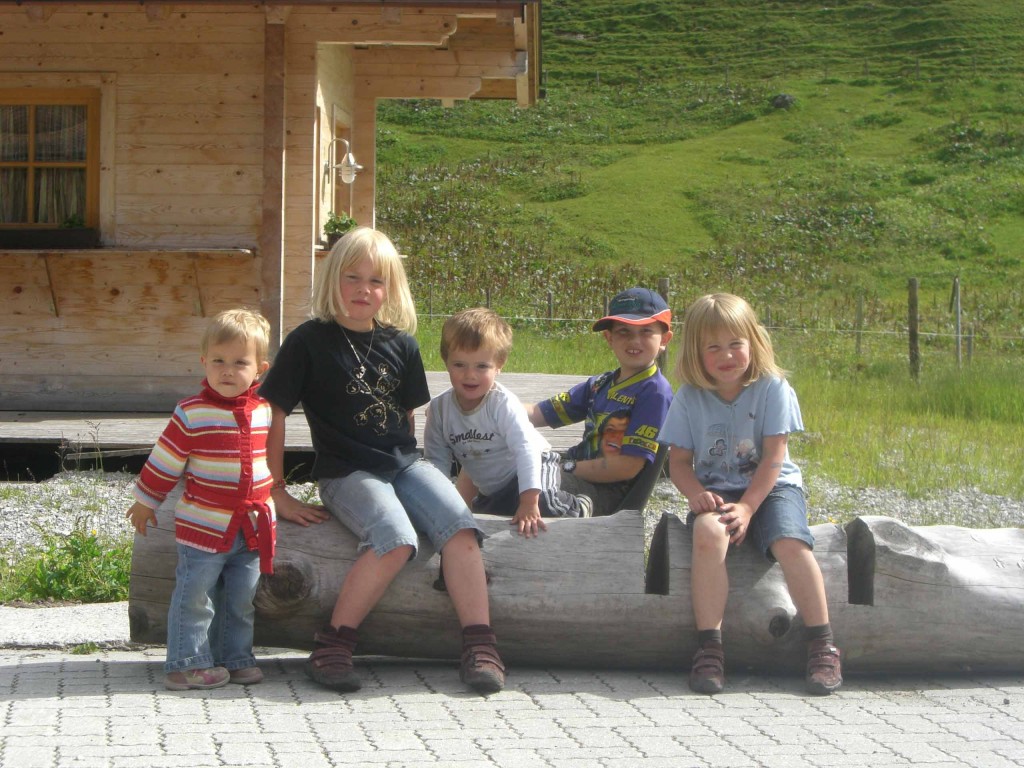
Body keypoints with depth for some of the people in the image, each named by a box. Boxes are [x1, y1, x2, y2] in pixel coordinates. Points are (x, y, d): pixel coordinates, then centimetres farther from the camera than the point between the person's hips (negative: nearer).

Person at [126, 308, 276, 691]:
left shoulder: (264, 411, 4)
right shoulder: (192, 414, -10)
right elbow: (164, 462, -2)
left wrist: (273, 496, 29)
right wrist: (145, 502, 5)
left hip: (253, 527, 4)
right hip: (203, 526, -4)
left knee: (241, 599, 12)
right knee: (195, 598, -2)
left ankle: (236, 659, 22)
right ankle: (188, 663, 6)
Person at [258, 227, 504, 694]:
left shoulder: (400, 345, 9)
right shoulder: (310, 341, -5)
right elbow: (271, 415, -5)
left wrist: (408, 462, 12)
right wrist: (278, 495, -6)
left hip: (403, 463, 5)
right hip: (346, 473, -5)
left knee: (459, 526, -22)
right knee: (396, 539, -32)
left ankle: (479, 645, -21)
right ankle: (333, 645, -21)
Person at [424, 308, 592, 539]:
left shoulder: (503, 403, -28)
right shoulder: (439, 407, -14)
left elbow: (526, 448, -37)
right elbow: (436, 460, -7)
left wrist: (529, 503, -46)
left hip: (534, 467, -6)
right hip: (490, 490, 6)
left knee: (541, 502, -34)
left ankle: (575, 508, -2)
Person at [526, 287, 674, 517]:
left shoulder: (655, 392, -10)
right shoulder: (599, 385, 16)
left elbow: (628, 467, -16)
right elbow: (538, 413, 13)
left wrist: (567, 467, -11)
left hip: (612, 493, -8)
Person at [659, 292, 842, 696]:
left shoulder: (772, 388, -6)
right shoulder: (689, 398, 0)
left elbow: (773, 457, -10)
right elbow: (679, 460, 2)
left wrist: (747, 506, -21)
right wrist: (696, 494, -19)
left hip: (771, 487, -1)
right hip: (716, 491, 1)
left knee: (789, 542, -31)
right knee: (708, 533, -33)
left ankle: (822, 646, -19)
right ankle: (709, 647, -28)